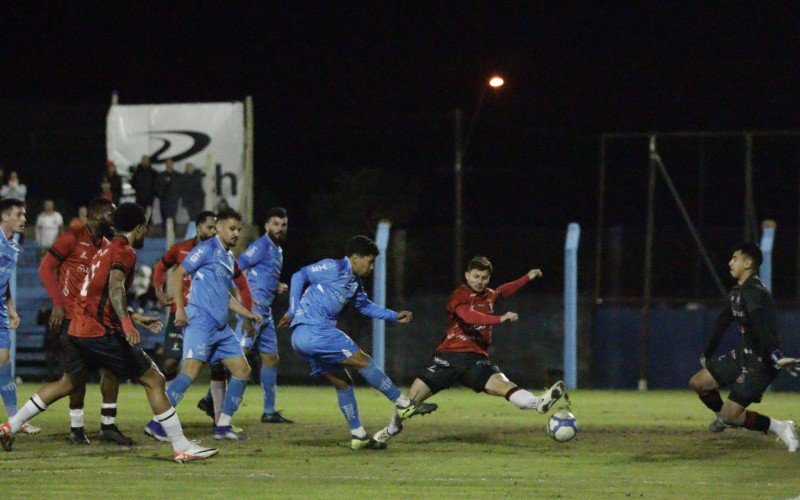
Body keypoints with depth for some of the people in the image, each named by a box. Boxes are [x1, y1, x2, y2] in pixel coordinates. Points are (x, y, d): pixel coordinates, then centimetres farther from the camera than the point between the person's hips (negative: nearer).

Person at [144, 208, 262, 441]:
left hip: (220, 325, 9)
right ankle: (156, 424, -22)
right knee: (191, 370, -22)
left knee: (242, 370, 6)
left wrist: (248, 314, 27)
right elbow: (177, 275, -9)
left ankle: (222, 426, 12)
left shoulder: (229, 258, 22)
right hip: (200, 319, -9)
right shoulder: (207, 249, -4)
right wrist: (180, 308, -18)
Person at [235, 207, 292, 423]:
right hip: (253, 307, -10)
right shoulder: (261, 246, -8)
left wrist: (277, 289, 10)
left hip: (265, 312, 10)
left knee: (271, 358, 11)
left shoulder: (277, 250, 21)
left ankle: (269, 411, 17)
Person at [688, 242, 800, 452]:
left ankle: (780, 428, -3)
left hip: (761, 362, -9)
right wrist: (707, 354, 32)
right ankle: (724, 416, 35)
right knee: (697, 383, 12)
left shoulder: (755, 293, -21)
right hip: (743, 356, 9)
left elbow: (762, 326, -37)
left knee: (730, 416, -14)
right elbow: (722, 322, 24)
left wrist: (775, 356, -49)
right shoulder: (737, 293, 11)